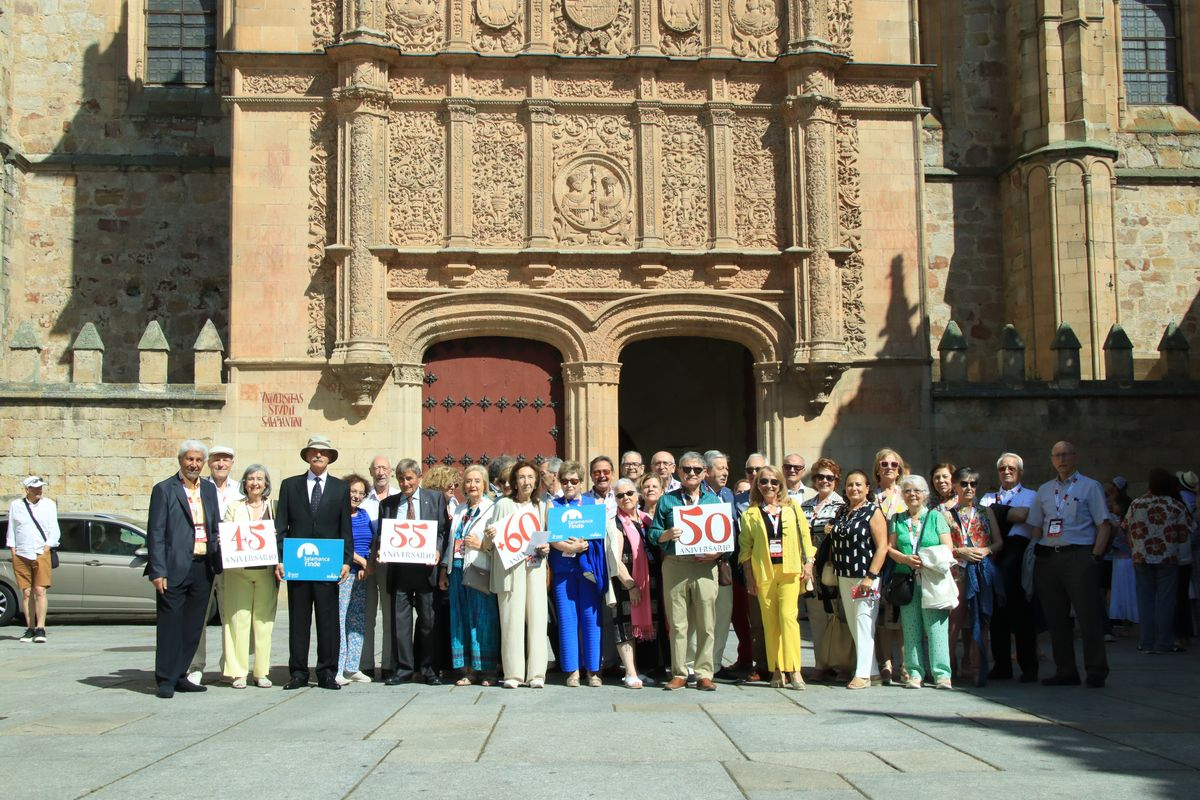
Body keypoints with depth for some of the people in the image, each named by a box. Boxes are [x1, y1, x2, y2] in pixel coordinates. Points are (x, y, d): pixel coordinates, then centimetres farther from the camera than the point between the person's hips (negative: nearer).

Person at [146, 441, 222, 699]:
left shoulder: (209, 489, 15)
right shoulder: (164, 490, -2)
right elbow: (155, 534, -6)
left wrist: (217, 560, 3)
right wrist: (158, 571, -13)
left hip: (203, 568, 6)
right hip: (175, 569, -6)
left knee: (193, 627, 10)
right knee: (170, 626, -2)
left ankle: (179, 676, 20)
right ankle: (165, 680, 5)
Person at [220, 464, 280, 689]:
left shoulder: (273, 507, 10)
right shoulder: (234, 507, 11)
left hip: (266, 571, 0)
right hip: (238, 572, 0)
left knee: (264, 621, 1)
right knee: (238, 620, -4)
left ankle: (262, 672, 7)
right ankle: (238, 673, 0)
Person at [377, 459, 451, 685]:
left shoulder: (435, 498, 7)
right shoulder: (387, 504, 13)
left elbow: (444, 530, 4)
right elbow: (381, 535, 13)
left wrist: (437, 551, -13)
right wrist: (378, 552, -8)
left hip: (425, 567, -2)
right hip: (397, 569, 2)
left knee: (429, 620, 4)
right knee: (400, 620, 3)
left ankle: (429, 669, 13)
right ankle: (404, 668, 12)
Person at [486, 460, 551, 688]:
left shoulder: (541, 506, 15)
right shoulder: (503, 505, 6)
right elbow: (494, 537, 7)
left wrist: (546, 548, 0)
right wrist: (489, 537, -15)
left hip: (535, 567, 3)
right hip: (509, 566, -3)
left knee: (537, 616, -3)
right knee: (512, 617, -5)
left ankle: (536, 673, 1)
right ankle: (513, 673, 0)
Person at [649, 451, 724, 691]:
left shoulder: (714, 500, 13)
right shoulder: (667, 500, 11)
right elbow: (653, 533, 8)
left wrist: (717, 553, -9)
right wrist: (667, 534, -13)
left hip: (705, 566, 0)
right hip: (675, 565, 0)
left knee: (706, 623, -1)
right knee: (677, 623, 2)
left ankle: (704, 674, 7)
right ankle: (679, 674, 10)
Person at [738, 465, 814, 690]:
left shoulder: (792, 507, 12)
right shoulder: (750, 514, 9)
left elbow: (805, 535, 11)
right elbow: (745, 547, 7)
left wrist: (808, 563, 2)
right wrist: (749, 577, 3)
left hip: (790, 570, -1)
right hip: (763, 572, 1)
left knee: (788, 616, -13)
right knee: (770, 621, 2)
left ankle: (794, 669, -13)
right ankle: (776, 670, 7)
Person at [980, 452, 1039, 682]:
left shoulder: (1031, 496, 13)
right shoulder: (988, 497, 25)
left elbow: (1023, 515, -7)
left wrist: (995, 512, 2)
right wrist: (1008, 514, -3)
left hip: (1017, 551, -3)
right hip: (993, 553, 3)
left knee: (1021, 610, -5)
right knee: (997, 611, 2)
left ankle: (1029, 668, 1)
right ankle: (1001, 666, 8)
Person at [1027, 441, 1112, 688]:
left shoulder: (1090, 487, 4)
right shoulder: (1044, 490, 17)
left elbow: (1104, 525, -1)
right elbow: (1036, 527, 18)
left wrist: (1095, 556, -11)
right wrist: (1037, 555, 4)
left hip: (1079, 556, -5)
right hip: (1048, 557, 5)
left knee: (1088, 615, -6)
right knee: (1055, 618, 7)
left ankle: (1096, 672, 0)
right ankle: (1065, 672, 15)